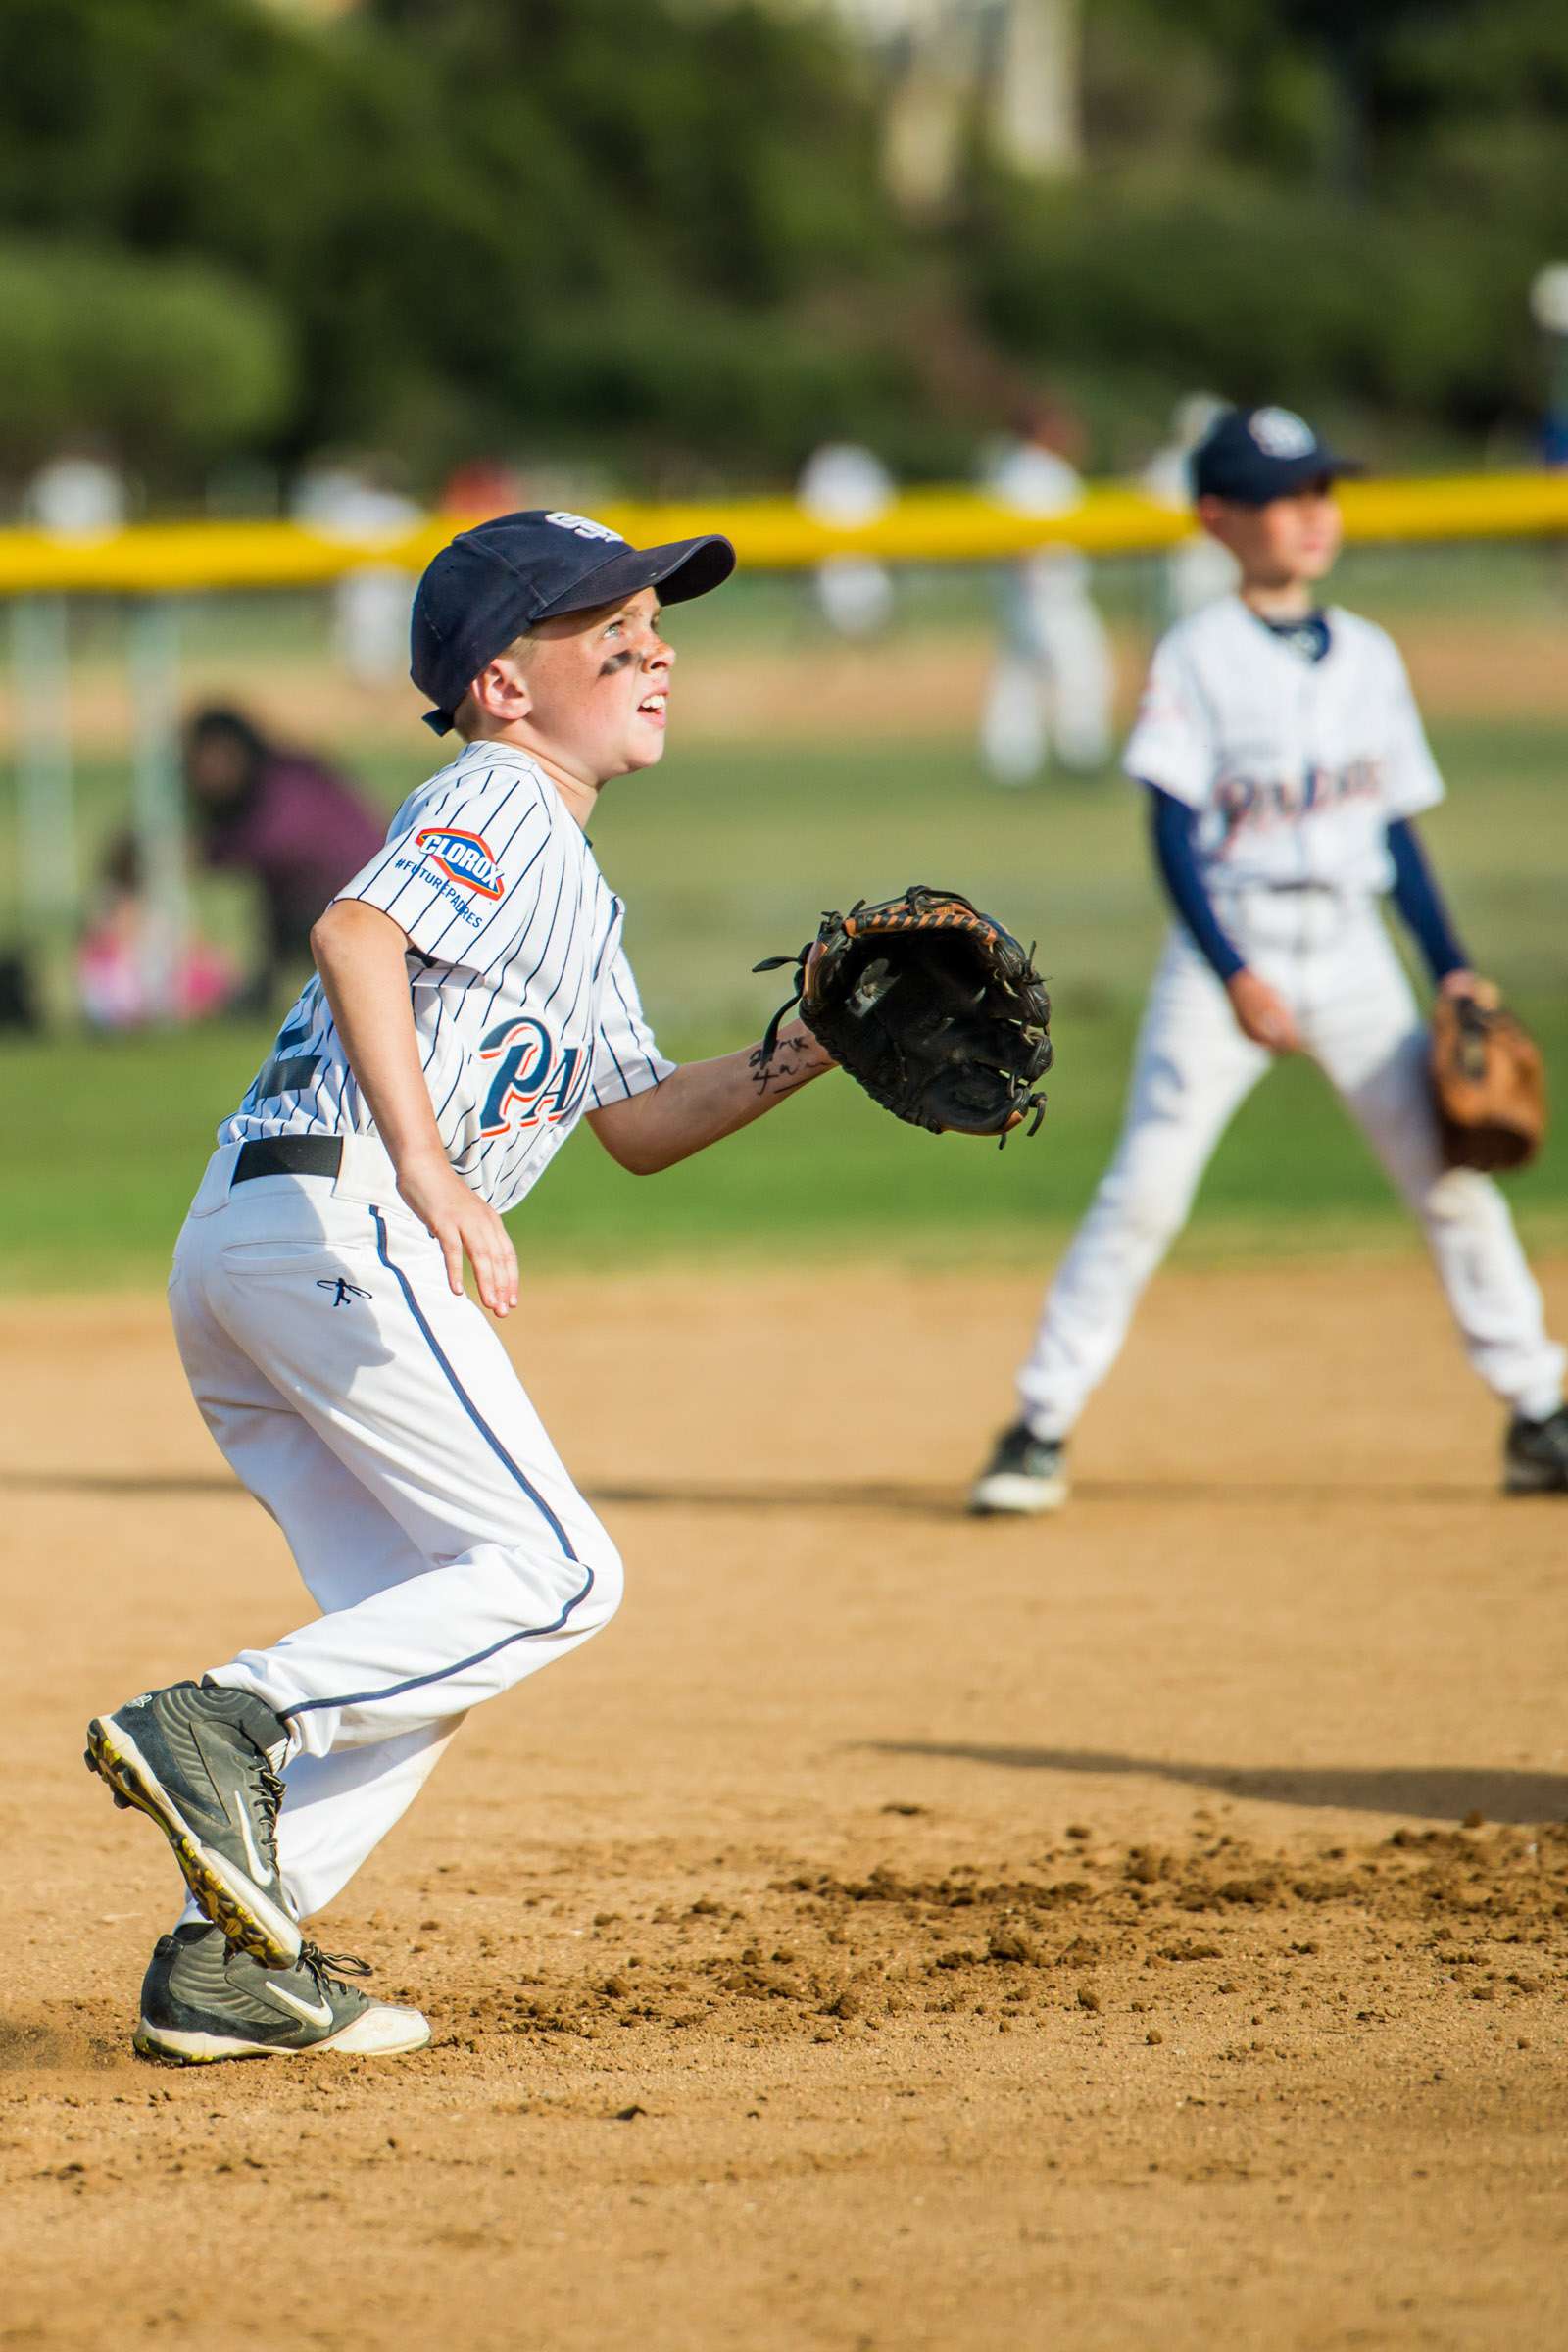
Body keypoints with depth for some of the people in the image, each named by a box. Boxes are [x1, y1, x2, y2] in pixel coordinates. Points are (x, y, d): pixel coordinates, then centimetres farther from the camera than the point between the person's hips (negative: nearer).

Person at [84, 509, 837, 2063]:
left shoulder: (576, 887, 28)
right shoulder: (498, 802, -3)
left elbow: (637, 1126, 30)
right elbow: (355, 933, -21)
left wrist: (801, 1056, 14)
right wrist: (427, 1168, -26)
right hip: (334, 1219, -10)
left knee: (433, 1622, 11)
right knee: (555, 1573, -11)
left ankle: (229, 1961, 5)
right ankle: (224, 1729, -19)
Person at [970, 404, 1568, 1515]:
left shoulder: (1368, 658, 9)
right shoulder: (1196, 659, -5)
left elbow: (1397, 829, 14)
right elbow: (1175, 835, -9)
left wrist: (1453, 965, 6)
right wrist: (1234, 976, -18)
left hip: (1351, 951, 4)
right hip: (1227, 944, -4)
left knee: (1452, 1171, -1)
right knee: (1144, 1191, -10)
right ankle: (1042, 1429, -4)